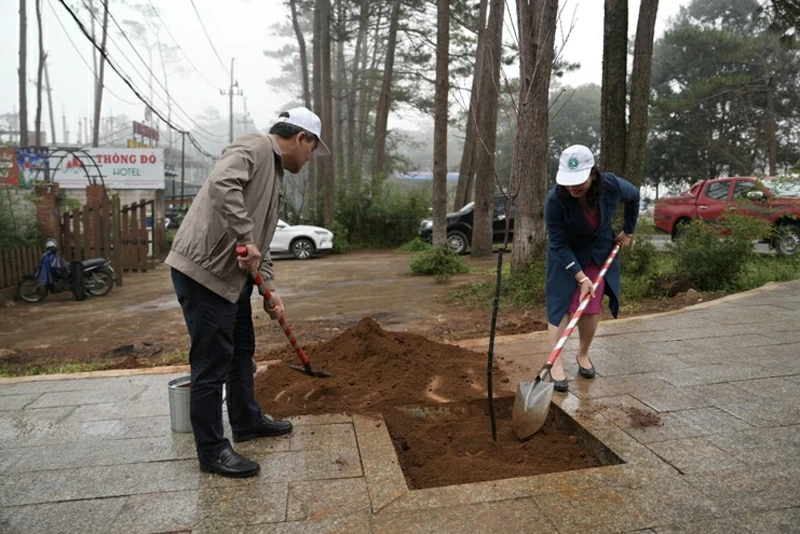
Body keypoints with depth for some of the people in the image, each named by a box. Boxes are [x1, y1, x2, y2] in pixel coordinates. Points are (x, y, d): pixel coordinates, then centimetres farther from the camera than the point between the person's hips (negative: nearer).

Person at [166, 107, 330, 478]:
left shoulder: (275, 174, 20)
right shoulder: (255, 148, -9)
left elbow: (262, 242, 20)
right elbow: (222, 185, -30)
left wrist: (270, 288, 14)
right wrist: (246, 239, -30)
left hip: (232, 274, 11)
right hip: (203, 270, -11)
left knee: (241, 349, 20)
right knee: (213, 361, -3)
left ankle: (247, 422, 38)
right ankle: (212, 451, 10)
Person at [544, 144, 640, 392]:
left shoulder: (612, 185, -26)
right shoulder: (555, 200, -34)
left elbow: (634, 197, 0)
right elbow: (559, 245, -26)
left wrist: (627, 231, 6)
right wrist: (581, 277, -28)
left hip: (600, 251, 3)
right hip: (565, 255, -2)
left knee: (591, 307, 4)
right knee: (561, 304, -8)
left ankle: (583, 355, 23)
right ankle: (556, 364, -5)